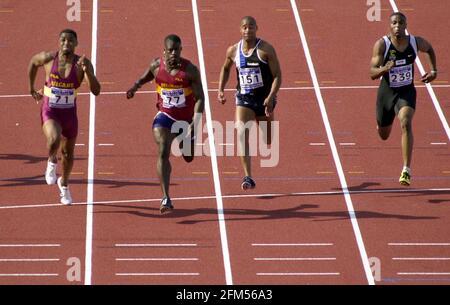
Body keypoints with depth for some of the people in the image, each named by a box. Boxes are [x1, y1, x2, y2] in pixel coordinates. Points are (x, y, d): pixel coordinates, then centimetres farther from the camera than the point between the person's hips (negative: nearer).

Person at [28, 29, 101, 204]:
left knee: (68, 152, 18)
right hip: (50, 111, -2)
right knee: (54, 139, -32)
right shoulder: (48, 58, -13)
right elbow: (33, 62, 12)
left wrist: (87, 71, -36)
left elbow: (96, 91, -22)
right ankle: (52, 161, 4)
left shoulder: (82, 63, -15)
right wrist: (32, 88, 17)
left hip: (70, 113, 2)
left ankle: (64, 184, 48)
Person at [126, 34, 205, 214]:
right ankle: (165, 198, -22)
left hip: (185, 119, 0)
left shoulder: (190, 70, -16)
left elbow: (199, 98, -15)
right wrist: (135, 87, -4)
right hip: (164, 116, 0)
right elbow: (145, 77, 17)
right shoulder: (156, 66, -7)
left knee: (188, 158, 18)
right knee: (163, 153, -22)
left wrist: (195, 123, -27)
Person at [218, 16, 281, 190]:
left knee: (269, 140, 16)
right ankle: (248, 178, -23)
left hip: (264, 99, -1)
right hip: (244, 99, 1)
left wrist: (271, 97, -25)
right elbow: (225, 69, 20)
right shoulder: (233, 51, -1)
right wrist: (221, 90, 8)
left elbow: (277, 76, -12)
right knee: (242, 134, -21)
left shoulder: (266, 49, -12)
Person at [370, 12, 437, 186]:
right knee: (383, 135, 17)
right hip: (386, 93, 0)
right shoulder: (382, 45, -18)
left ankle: (406, 171, -29)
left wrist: (433, 70, 8)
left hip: (407, 92, 0)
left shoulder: (416, 42, -10)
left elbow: (429, 49, 16)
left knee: (406, 124, -27)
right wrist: (384, 69, -42)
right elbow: (372, 73, -22)